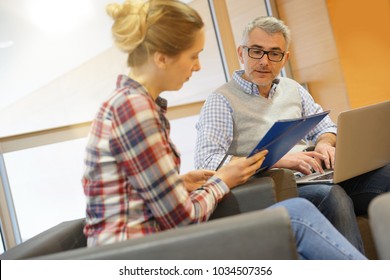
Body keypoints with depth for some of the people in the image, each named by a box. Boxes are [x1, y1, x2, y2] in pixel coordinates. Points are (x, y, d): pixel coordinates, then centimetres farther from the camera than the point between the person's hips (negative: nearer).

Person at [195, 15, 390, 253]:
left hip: (316, 179, 6)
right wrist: (278, 160, -18)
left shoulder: (292, 89, 20)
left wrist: (324, 144, 1)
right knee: (332, 196, -35)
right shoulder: (221, 100, -1)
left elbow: (326, 128, 27)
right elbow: (207, 161, -14)